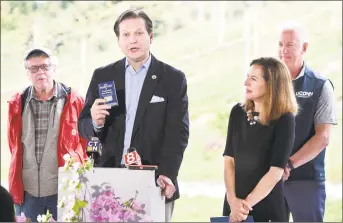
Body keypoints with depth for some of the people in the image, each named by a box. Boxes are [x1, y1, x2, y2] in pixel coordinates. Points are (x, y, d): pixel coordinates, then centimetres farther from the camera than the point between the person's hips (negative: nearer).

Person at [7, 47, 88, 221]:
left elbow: (84, 144, 6)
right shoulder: (17, 104, 7)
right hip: (27, 192, 2)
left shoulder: (73, 101, 0)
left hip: (63, 191, -2)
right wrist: (15, 186, 14)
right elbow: (14, 146, 15)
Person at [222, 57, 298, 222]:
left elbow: (276, 172, -14)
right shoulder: (238, 112, 3)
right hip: (233, 204, 4)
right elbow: (229, 159, 0)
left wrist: (247, 203, -15)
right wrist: (233, 200, -12)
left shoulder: (284, 120, -11)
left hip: (267, 207, -4)